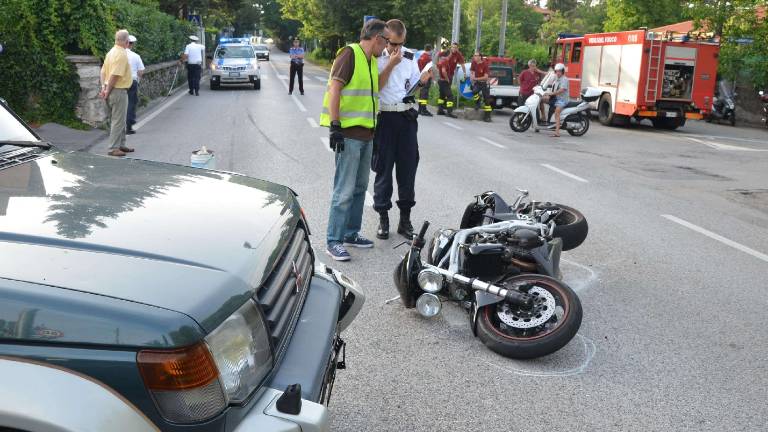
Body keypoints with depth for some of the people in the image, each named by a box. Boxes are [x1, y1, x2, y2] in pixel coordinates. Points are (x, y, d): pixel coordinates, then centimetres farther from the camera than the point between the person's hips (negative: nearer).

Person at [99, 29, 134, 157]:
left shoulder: (112, 52, 11)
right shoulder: (122, 54, -18)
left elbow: (103, 71, 10)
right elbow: (114, 75, -23)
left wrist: (103, 87, 5)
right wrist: (108, 92, -15)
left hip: (112, 90, 9)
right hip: (119, 90, -9)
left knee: (119, 120, 18)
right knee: (118, 121, -3)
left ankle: (121, 145, 27)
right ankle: (113, 148, 0)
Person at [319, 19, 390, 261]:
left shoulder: (372, 60, 18)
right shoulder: (350, 54, -10)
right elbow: (334, 89, -17)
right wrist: (335, 126, -21)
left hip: (366, 133, 9)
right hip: (349, 133, -9)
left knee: (360, 188, 15)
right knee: (345, 190, -8)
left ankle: (351, 233, 26)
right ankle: (334, 241, -1)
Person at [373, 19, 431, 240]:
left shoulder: (410, 57, 9)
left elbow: (414, 87, 14)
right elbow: (376, 86, -12)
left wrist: (423, 80, -6)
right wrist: (390, 64, -17)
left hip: (407, 116, 4)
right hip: (384, 117, -4)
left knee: (408, 168, 5)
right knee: (384, 170, 2)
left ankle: (405, 218, 15)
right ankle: (383, 218, 12)